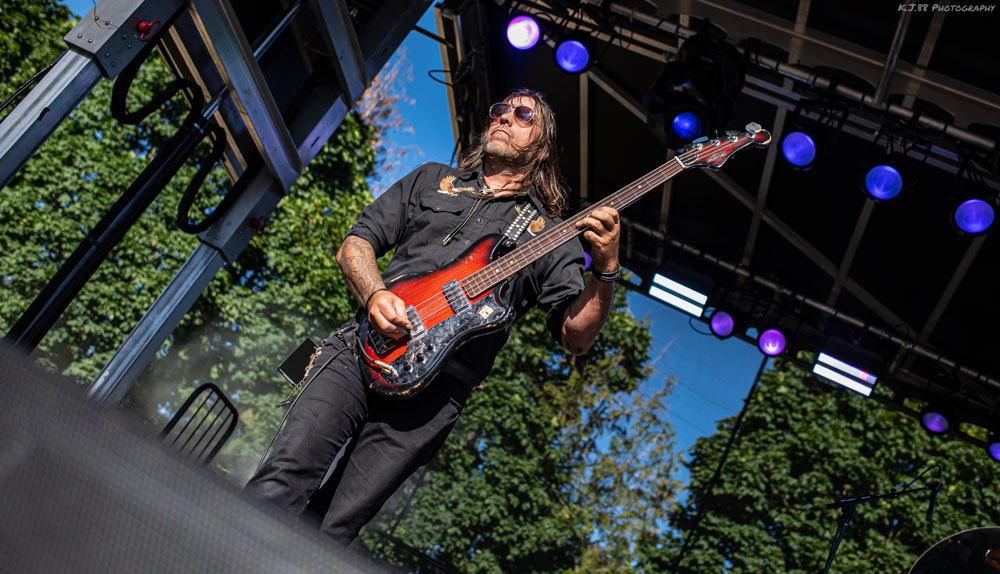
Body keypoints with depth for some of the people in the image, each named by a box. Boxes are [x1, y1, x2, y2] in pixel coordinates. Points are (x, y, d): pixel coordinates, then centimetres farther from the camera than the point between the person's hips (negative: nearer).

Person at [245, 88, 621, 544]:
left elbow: (575, 337, 5)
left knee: (331, 529, -11)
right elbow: (355, 242, 17)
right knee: (287, 475, -18)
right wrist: (374, 294, -5)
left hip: (433, 388, -2)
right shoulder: (431, 180, 23)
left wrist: (606, 270, -13)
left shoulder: (549, 235, 15)